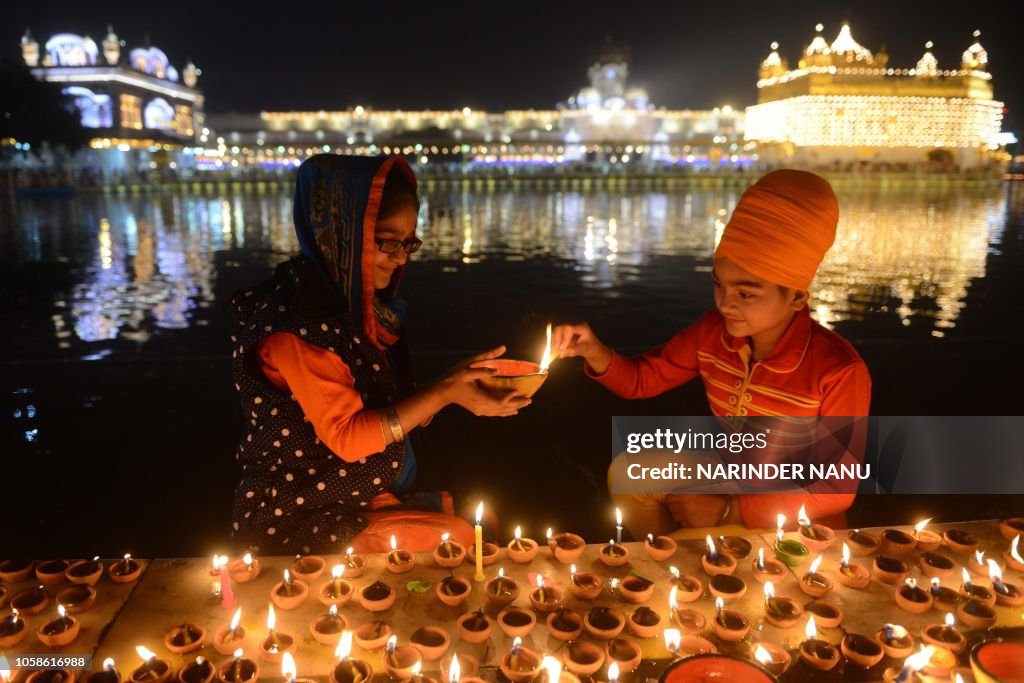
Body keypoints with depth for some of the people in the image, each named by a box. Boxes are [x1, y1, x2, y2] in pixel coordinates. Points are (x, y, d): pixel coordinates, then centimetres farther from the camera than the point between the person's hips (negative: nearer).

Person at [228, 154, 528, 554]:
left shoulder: (356, 303, 3)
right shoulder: (294, 320, -22)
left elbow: (386, 407, 4)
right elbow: (347, 437, -22)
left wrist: (458, 379, -8)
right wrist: (444, 393, -24)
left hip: (370, 496, 8)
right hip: (301, 521, -7)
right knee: (456, 542, -16)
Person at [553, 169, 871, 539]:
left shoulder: (839, 372, -28)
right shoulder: (714, 331, -14)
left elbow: (836, 490, -21)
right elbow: (642, 379, -2)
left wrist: (728, 512, -25)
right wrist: (594, 352, -24)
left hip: (799, 516, -5)